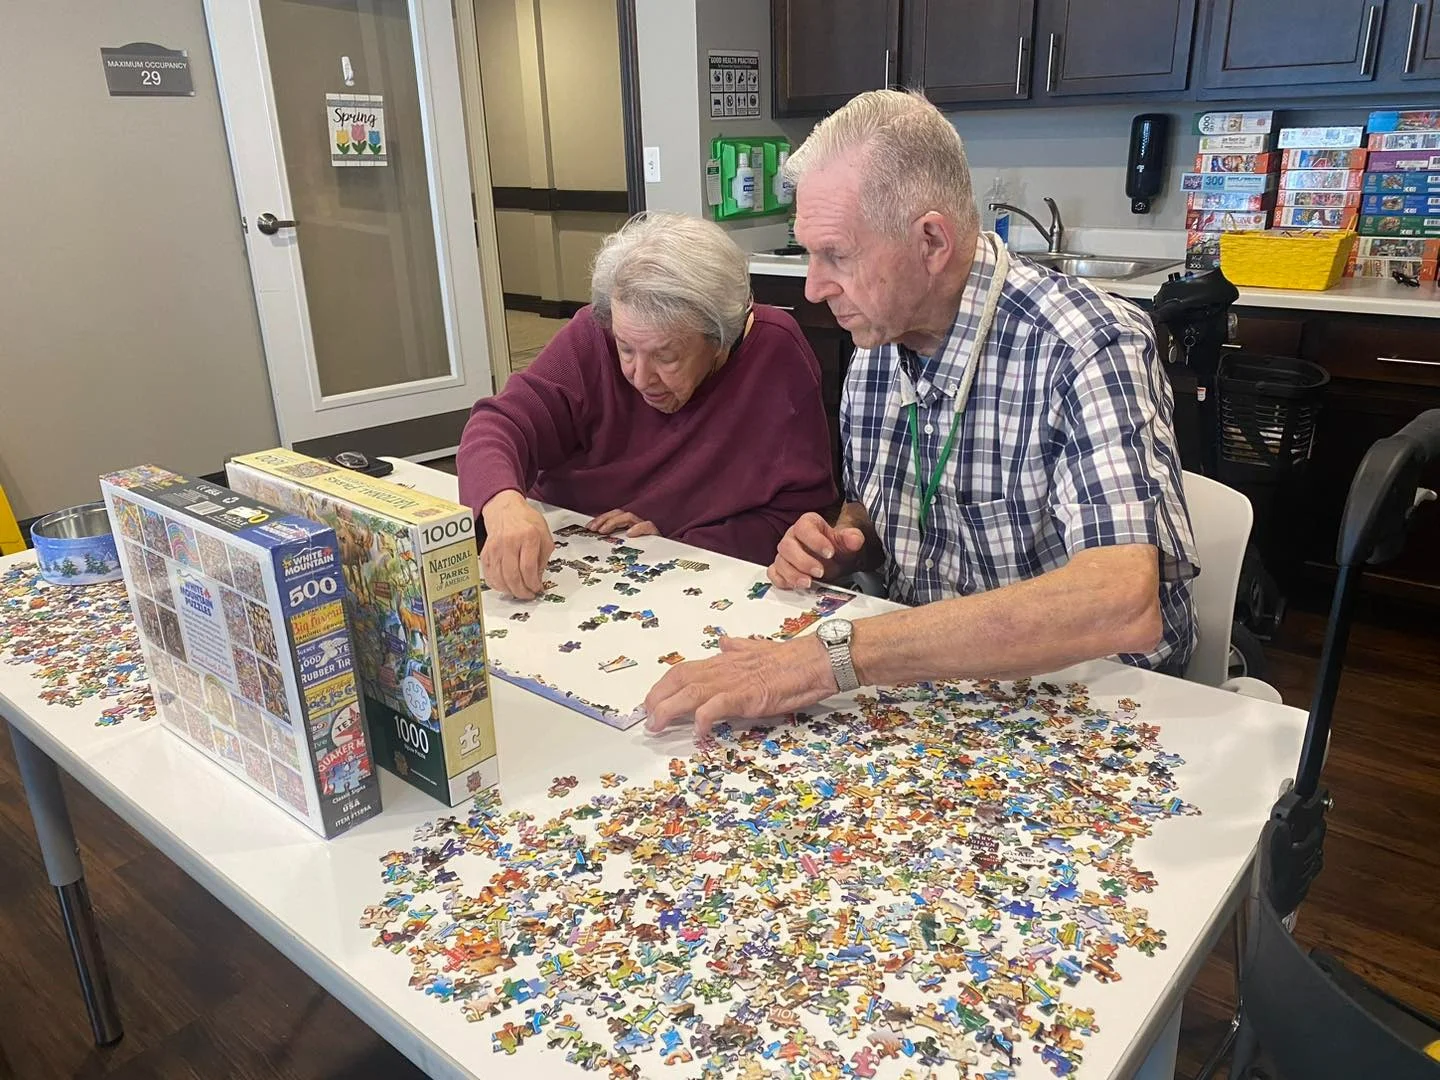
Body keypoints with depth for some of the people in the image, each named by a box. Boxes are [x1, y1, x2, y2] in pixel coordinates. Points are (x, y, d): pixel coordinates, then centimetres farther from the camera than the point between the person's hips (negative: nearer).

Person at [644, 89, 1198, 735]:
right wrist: (840, 545, -8)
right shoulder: (876, 349, 0)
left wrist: (833, 657, -38)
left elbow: (1123, 605, -34)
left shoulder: (1090, 348, -21)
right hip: (929, 688, 5)